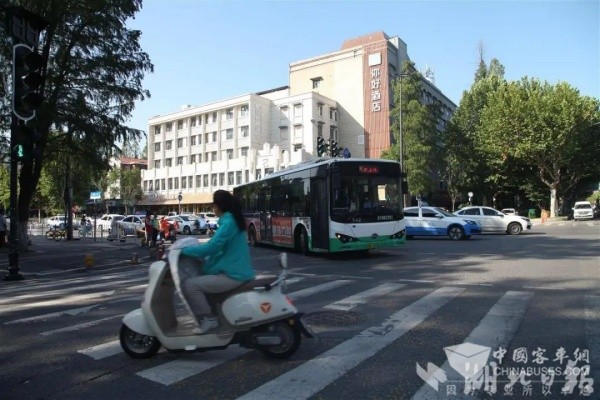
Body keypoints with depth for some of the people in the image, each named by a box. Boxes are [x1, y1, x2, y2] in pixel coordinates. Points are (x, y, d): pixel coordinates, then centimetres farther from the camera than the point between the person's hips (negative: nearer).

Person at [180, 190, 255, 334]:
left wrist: (184, 250, -11)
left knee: (189, 285, -13)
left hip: (232, 275, -11)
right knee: (198, 279, 22)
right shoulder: (232, 219, 13)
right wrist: (193, 247, 17)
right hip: (234, 270, 11)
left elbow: (211, 247, -23)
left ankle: (208, 319, -2)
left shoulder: (228, 222, -18)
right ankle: (207, 316, 21)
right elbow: (217, 244, 22)